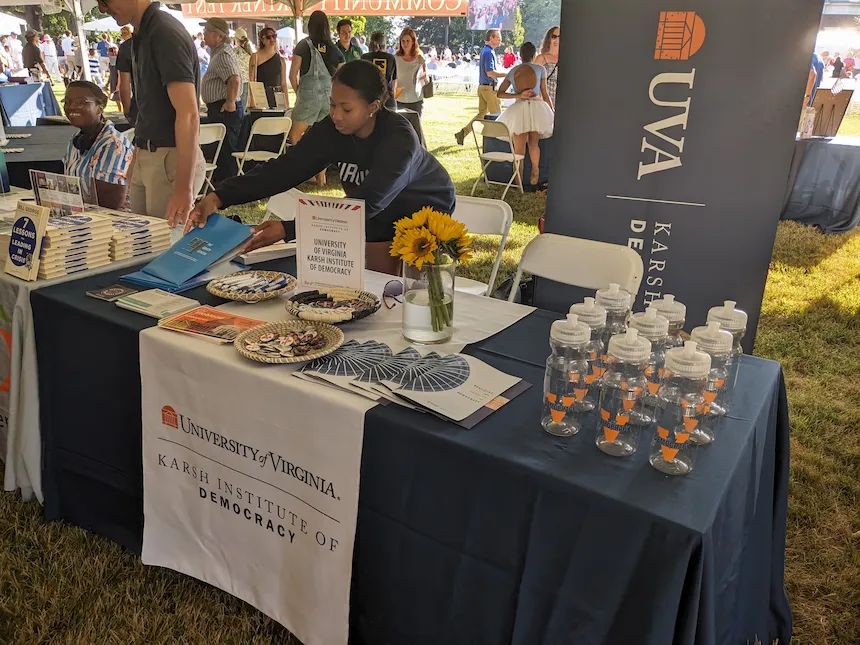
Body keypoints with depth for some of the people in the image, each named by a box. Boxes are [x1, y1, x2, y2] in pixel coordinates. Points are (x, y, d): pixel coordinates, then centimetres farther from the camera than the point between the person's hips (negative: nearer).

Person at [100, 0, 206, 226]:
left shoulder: (166, 33, -16)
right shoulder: (142, 35, 12)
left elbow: (188, 115, -25)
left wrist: (184, 188, -29)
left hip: (171, 159, -9)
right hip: (146, 156, 9)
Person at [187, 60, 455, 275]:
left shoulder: (399, 139, -35)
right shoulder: (333, 129, -19)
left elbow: (367, 203, -43)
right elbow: (286, 168, -24)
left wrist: (289, 229, -48)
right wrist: (219, 196, -36)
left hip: (424, 207, -5)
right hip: (379, 213, 5)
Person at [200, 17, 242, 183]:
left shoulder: (223, 54, -15)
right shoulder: (219, 52, 19)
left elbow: (234, 80, -30)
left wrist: (230, 103, -23)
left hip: (224, 111, -11)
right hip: (218, 110, 11)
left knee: (225, 153, -8)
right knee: (219, 153, 15)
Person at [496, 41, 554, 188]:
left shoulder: (513, 71, 9)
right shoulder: (540, 69, 4)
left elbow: (500, 93, 7)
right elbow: (545, 94, 8)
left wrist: (518, 96, 1)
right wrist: (552, 112, 18)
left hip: (518, 110, 0)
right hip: (537, 109, 0)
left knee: (519, 150, 7)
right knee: (534, 144, 20)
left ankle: (519, 180, 8)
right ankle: (535, 171, 11)